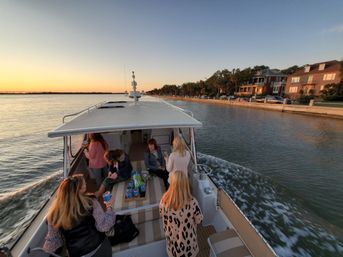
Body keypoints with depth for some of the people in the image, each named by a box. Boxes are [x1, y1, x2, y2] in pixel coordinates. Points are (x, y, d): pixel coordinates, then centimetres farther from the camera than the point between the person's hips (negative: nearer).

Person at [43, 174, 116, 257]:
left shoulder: (55, 213, -14)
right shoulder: (91, 203, -23)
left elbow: (53, 240, -1)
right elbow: (104, 227, -18)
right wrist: (109, 207, -5)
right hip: (100, 248, -2)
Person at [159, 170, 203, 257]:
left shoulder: (164, 200, -28)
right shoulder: (192, 202, -34)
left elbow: (162, 215, -8)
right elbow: (199, 220, -15)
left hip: (172, 237, 2)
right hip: (188, 239, -1)